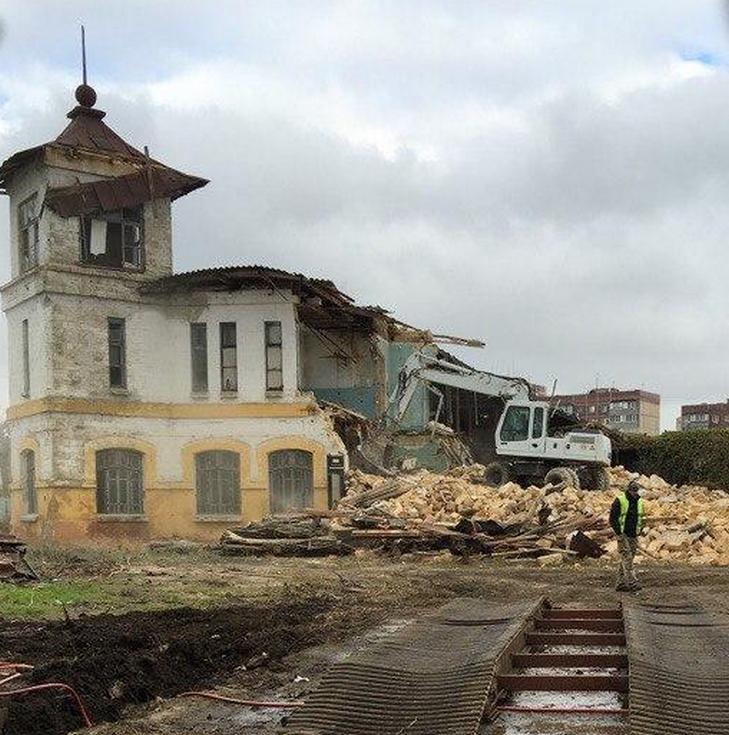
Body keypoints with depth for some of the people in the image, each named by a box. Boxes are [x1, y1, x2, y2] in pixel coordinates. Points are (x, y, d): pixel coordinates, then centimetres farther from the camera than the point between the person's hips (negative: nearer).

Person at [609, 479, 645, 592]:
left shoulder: (639, 502, 8)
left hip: (633, 536, 6)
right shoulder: (619, 501, -10)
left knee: (627, 560, 8)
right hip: (622, 535, -6)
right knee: (627, 559, -13)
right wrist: (619, 533, -15)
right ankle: (632, 582, -18)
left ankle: (621, 584, 12)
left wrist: (638, 532, 8)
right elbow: (612, 519, -10)